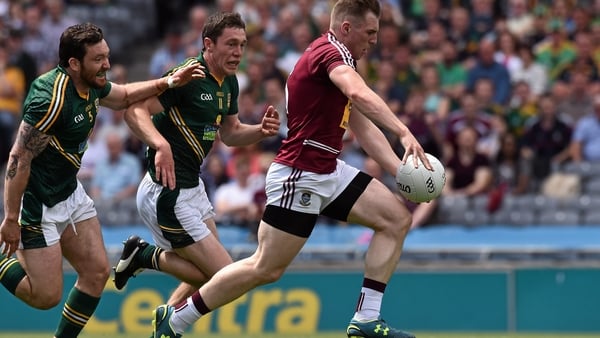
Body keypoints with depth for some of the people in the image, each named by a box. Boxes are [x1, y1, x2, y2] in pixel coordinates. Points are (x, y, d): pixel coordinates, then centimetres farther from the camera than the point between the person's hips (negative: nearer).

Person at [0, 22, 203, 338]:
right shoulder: (52, 97, -28)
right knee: (46, 296, -7)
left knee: (97, 271, 6)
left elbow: (124, 95, 24)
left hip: (70, 192, 9)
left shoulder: (91, 84, 0)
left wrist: (167, 82, 9)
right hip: (37, 203, -9)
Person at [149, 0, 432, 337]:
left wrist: (402, 170, 4)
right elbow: (360, 94, -38)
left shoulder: (339, 56, 15)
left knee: (397, 217, 0)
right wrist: (404, 132, -45)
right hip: (299, 175, -10)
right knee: (266, 269, -6)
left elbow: (364, 128, 16)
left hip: (328, 171, 10)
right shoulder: (331, 52, -15)